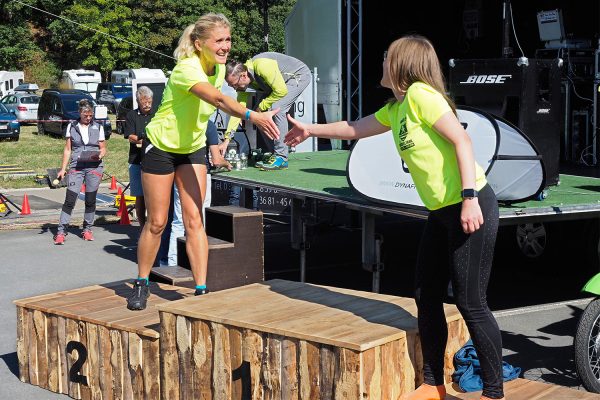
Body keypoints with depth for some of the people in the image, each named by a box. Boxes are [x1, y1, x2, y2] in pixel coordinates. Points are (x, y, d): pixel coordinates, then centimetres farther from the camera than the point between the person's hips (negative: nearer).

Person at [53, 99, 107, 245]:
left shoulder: (98, 128, 7)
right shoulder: (72, 126, 7)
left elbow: (103, 148, 11)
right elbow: (67, 149, 9)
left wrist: (100, 155, -12)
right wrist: (63, 168, 2)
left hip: (94, 167, 1)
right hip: (76, 166, -1)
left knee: (90, 200, 4)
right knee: (70, 199, -8)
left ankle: (87, 229, 19)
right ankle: (61, 231, -6)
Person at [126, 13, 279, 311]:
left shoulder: (219, 68, -4)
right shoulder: (187, 69, -29)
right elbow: (219, 100, -48)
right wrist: (253, 116, -63)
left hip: (193, 149, 6)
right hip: (161, 146, -6)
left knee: (194, 221, -3)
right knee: (157, 222, 2)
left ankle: (201, 290, -2)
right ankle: (141, 284, 21)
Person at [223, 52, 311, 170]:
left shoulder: (261, 66, -36)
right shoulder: (243, 82, -10)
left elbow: (281, 91, -31)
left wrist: (262, 106, -18)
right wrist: (226, 139, -10)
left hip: (299, 75, -8)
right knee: (264, 113, -4)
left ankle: (281, 158, -20)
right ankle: (274, 154, 6)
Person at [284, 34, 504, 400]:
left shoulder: (420, 93, -12)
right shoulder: (395, 109, 15)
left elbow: (461, 140, -18)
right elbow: (354, 129, 32)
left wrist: (469, 199, -24)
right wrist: (311, 130, 39)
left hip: (471, 206, -9)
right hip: (441, 213, 9)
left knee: (470, 302, -6)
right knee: (428, 298, 11)